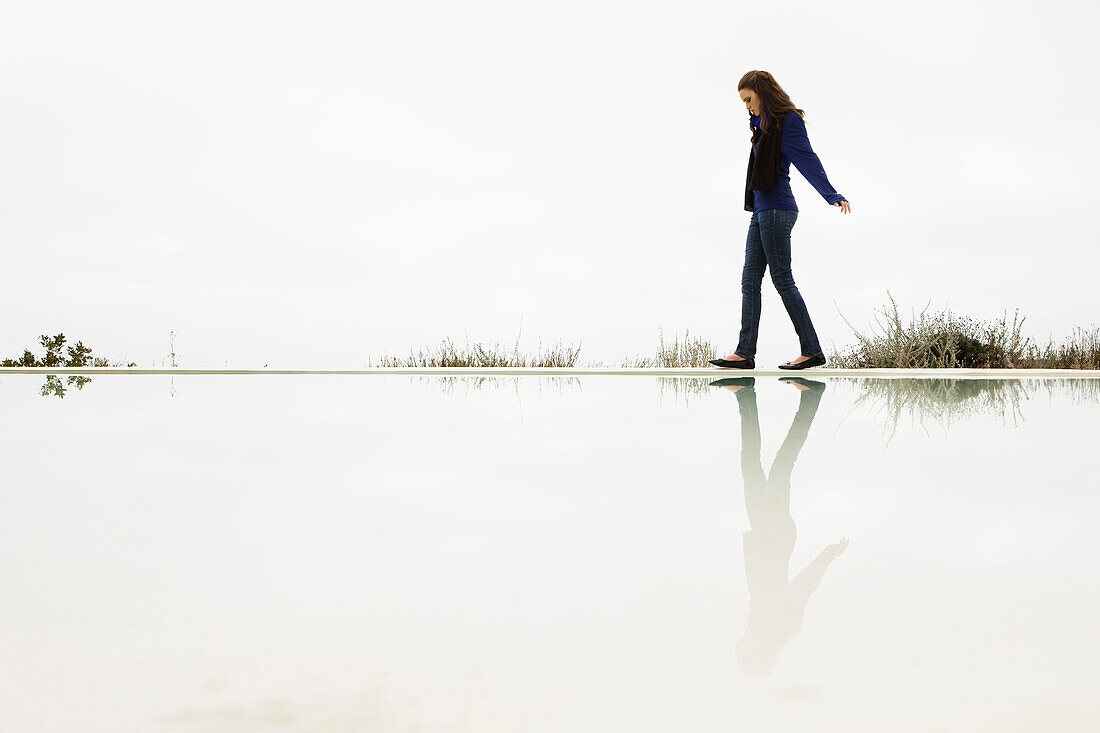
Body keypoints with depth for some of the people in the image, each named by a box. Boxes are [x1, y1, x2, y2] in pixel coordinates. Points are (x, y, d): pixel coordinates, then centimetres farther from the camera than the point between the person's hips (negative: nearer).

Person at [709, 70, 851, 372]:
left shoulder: (788, 122, -9)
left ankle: (812, 351, -2)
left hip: (776, 210, -10)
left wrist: (832, 195, -30)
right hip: (762, 210, 10)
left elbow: (808, 161, -22)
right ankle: (745, 352, 5)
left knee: (782, 280, -7)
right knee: (750, 281, 5)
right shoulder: (767, 124, 17)